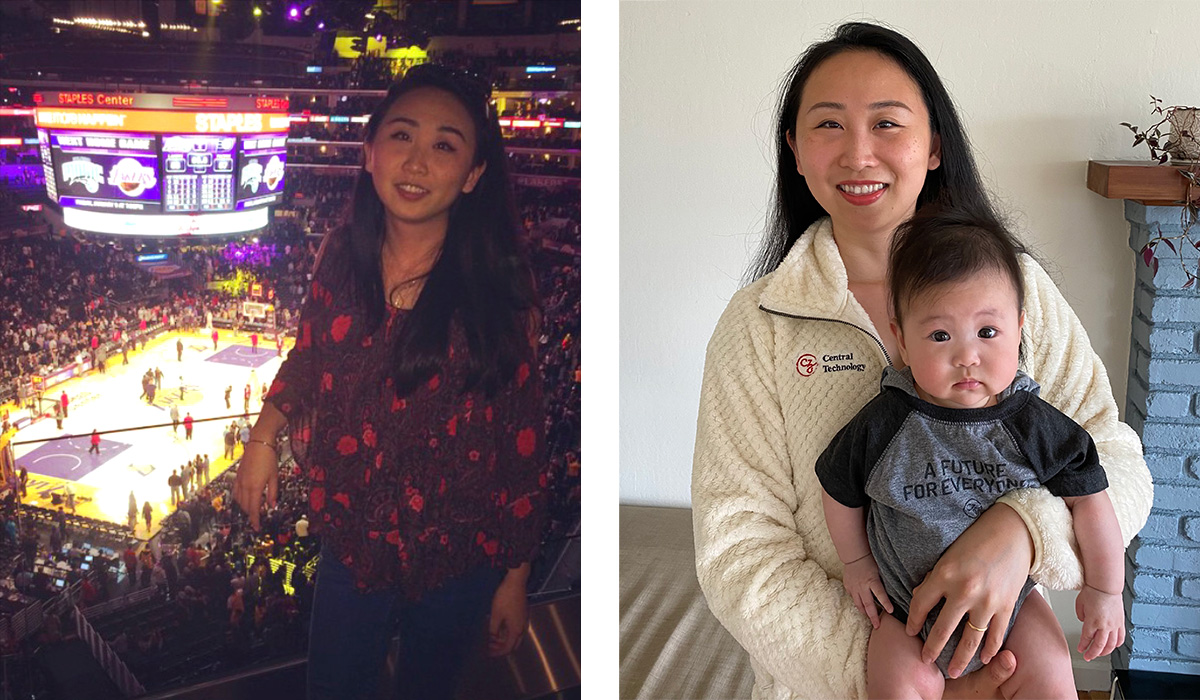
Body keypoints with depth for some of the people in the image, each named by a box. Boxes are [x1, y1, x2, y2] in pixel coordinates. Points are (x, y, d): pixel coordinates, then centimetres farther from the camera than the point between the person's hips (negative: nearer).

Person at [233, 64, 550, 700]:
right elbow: (309, 356, 11)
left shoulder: (498, 286, -17)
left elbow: (520, 439, -13)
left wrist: (515, 579, -8)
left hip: (455, 557, -2)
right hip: (350, 539, 3)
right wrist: (264, 437, -5)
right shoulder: (341, 255, -7)